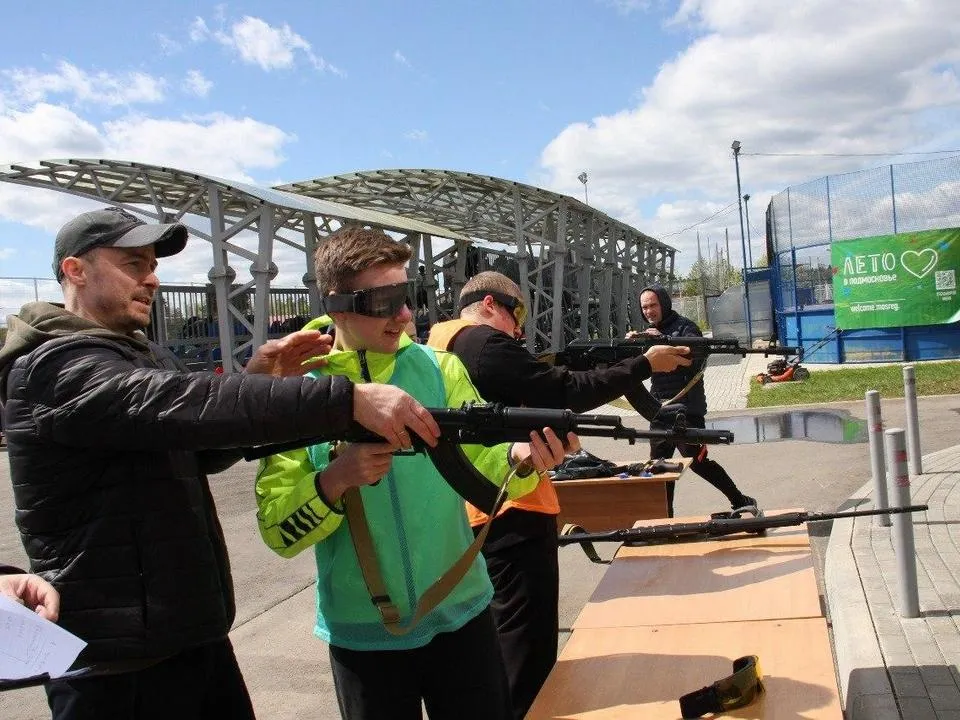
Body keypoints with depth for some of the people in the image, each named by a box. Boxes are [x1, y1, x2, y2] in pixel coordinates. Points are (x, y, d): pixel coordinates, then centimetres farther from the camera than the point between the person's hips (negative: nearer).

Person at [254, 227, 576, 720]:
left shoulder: (437, 367, -3)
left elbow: (481, 464, -10)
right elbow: (278, 531, -10)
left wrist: (521, 455, -31)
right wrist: (335, 480, -27)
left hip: (461, 615, 2)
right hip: (363, 634, -1)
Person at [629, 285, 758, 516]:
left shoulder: (684, 327, -4)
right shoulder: (648, 334, 17)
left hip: (686, 408, -7)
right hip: (660, 411, 7)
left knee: (697, 461, -10)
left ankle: (741, 502, 1)